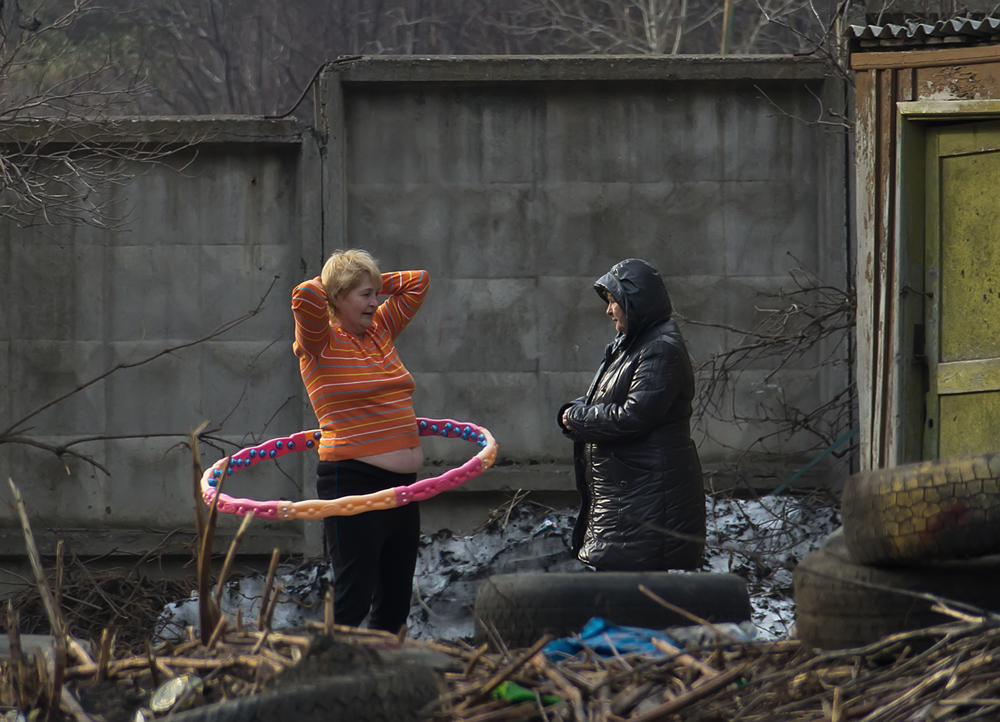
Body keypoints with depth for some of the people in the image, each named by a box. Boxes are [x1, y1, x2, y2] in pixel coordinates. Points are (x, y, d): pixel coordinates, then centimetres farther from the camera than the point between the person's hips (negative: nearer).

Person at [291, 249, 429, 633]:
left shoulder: (380, 331, 14)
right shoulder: (322, 344, -6)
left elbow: (417, 282, 24)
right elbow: (306, 297, -25)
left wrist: (373, 283, 12)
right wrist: (321, 286, -4)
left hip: (402, 484, 8)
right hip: (354, 482, -8)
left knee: (395, 601, 12)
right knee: (353, 600, -9)